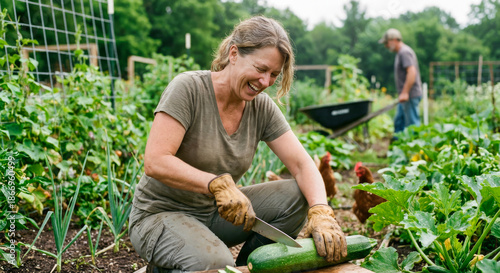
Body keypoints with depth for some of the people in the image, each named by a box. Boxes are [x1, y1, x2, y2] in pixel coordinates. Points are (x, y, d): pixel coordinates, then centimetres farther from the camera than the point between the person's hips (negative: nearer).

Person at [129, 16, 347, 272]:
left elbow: (302, 165, -9)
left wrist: (321, 213, -27)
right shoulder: (188, 88, -19)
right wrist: (219, 183, -37)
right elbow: (155, 163, -26)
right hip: (161, 214, -5)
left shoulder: (262, 107, -3)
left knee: (298, 196, -12)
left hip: (216, 212, 6)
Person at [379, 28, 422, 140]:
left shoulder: (405, 52, -14)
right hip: (406, 96, 11)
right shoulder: (400, 53, 18)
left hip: (411, 95, -11)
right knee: (399, 122, 14)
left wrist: (405, 93, -26)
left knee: (412, 124, -5)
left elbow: (412, 72, -24)